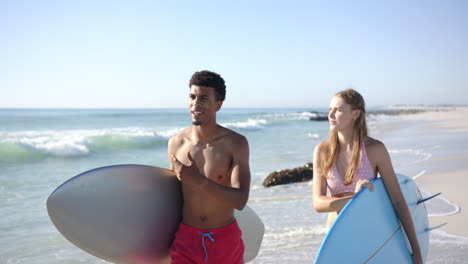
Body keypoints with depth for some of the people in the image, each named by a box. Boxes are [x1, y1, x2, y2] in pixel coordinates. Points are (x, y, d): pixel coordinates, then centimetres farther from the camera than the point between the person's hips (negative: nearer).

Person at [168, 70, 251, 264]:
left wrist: (197, 179, -31)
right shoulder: (176, 143, -3)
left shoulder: (236, 143, -11)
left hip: (226, 240, -1)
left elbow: (240, 200, -21)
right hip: (186, 239, 2)